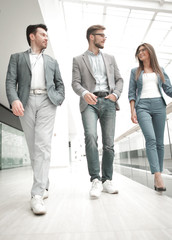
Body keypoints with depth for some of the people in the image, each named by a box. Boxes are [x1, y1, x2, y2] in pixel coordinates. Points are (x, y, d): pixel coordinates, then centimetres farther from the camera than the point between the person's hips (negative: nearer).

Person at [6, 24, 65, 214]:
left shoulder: (52, 61, 24)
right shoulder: (17, 57, 17)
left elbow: (59, 83, 22)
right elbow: (10, 81, 3)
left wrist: (59, 98, 3)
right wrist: (14, 99, -16)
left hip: (46, 102, 0)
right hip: (26, 103, 0)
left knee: (43, 145, -15)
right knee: (33, 148, 3)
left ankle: (37, 194, -16)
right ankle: (44, 186, 18)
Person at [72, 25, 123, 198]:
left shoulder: (110, 58, 23)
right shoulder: (78, 60, 14)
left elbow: (119, 80, 19)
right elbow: (75, 83, 3)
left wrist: (115, 94, -1)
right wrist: (84, 93, -18)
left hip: (108, 102, 3)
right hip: (90, 103, -2)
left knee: (109, 143, -2)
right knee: (90, 136, -26)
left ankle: (107, 180, 10)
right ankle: (95, 180, -18)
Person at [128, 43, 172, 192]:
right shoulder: (135, 72, 16)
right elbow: (131, 93, 9)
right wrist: (132, 111, -3)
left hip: (159, 105, 2)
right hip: (142, 106, -2)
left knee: (159, 142, 0)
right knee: (150, 139, -20)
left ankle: (157, 175, 9)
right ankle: (158, 176, -25)